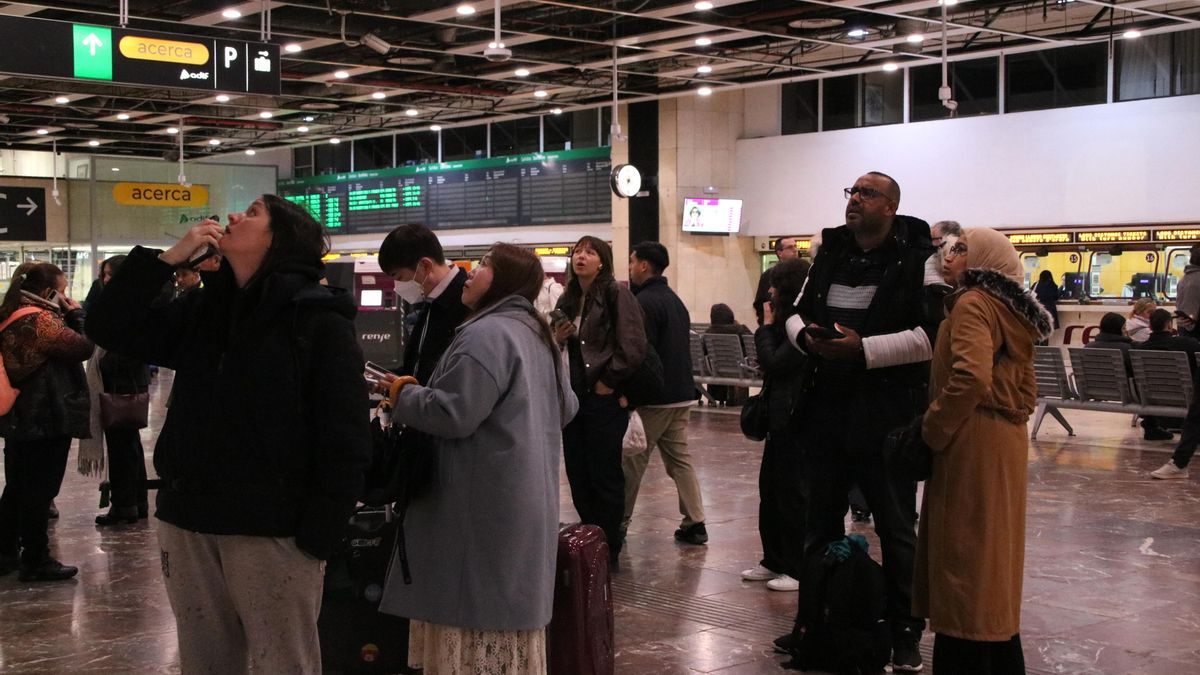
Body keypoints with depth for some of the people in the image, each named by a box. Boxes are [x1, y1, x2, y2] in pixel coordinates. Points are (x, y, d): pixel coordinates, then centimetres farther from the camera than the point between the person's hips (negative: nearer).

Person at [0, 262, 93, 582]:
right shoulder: (40, 320, -19)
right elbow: (84, 347, -17)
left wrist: (65, 316, 6)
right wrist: (75, 313, -6)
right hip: (47, 418, -9)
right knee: (40, 491, -1)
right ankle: (36, 561, 6)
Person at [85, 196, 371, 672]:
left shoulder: (319, 321, -9)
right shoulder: (201, 311, 12)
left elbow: (344, 436, -12)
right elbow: (109, 328, 8)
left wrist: (319, 532, -16)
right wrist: (170, 257, -1)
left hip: (271, 531, -6)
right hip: (188, 523, 7)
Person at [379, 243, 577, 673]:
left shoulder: (486, 335, -17)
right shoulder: (537, 335, 14)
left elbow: (452, 414, -22)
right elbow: (566, 408, 22)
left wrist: (403, 395, -6)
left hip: (485, 505, -10)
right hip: (522, 500, 10)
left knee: (476, 611, -4)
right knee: (504, 605, 15)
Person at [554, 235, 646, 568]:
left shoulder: (616, 294, -8)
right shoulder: (567, 301, 13)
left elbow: (633, 347, -16)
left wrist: (608, 381, -12)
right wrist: (557, 339, 2)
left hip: (604, 399, -7)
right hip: (573, 397, 7)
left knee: (605, 475, 0)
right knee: (578, 475, 11)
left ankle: (609, 549, 11)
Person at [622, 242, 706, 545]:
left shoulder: (645, 302, -14)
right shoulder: (675, 300, 16)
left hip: (654, 396, -9)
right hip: (683, 394, 9)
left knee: (632, 461, 2)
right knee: (680, 458, 9)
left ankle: (619, 521, 9)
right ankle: (695, 523, 5)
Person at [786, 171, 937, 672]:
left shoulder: (919, 260, -8)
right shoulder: (828, 255, 12)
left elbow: (934, 334, -17)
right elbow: (797, 311, 19)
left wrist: (863, 348, -22)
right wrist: (805, 335, -4)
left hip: (887, 415, -6)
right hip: (825, 410, 6)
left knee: (896, 530, 6)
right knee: (820, 524, 15)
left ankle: (904, 634, 18)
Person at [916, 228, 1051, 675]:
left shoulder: (973, 303, -13)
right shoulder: (1012, 311, 16)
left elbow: (970, 377, -26)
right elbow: (1024, 388, 21)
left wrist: (933, 431, -16)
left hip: (973, 442, -10)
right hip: (1005, 438, 10)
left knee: (964, 559, -4)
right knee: (989, 557, 15)